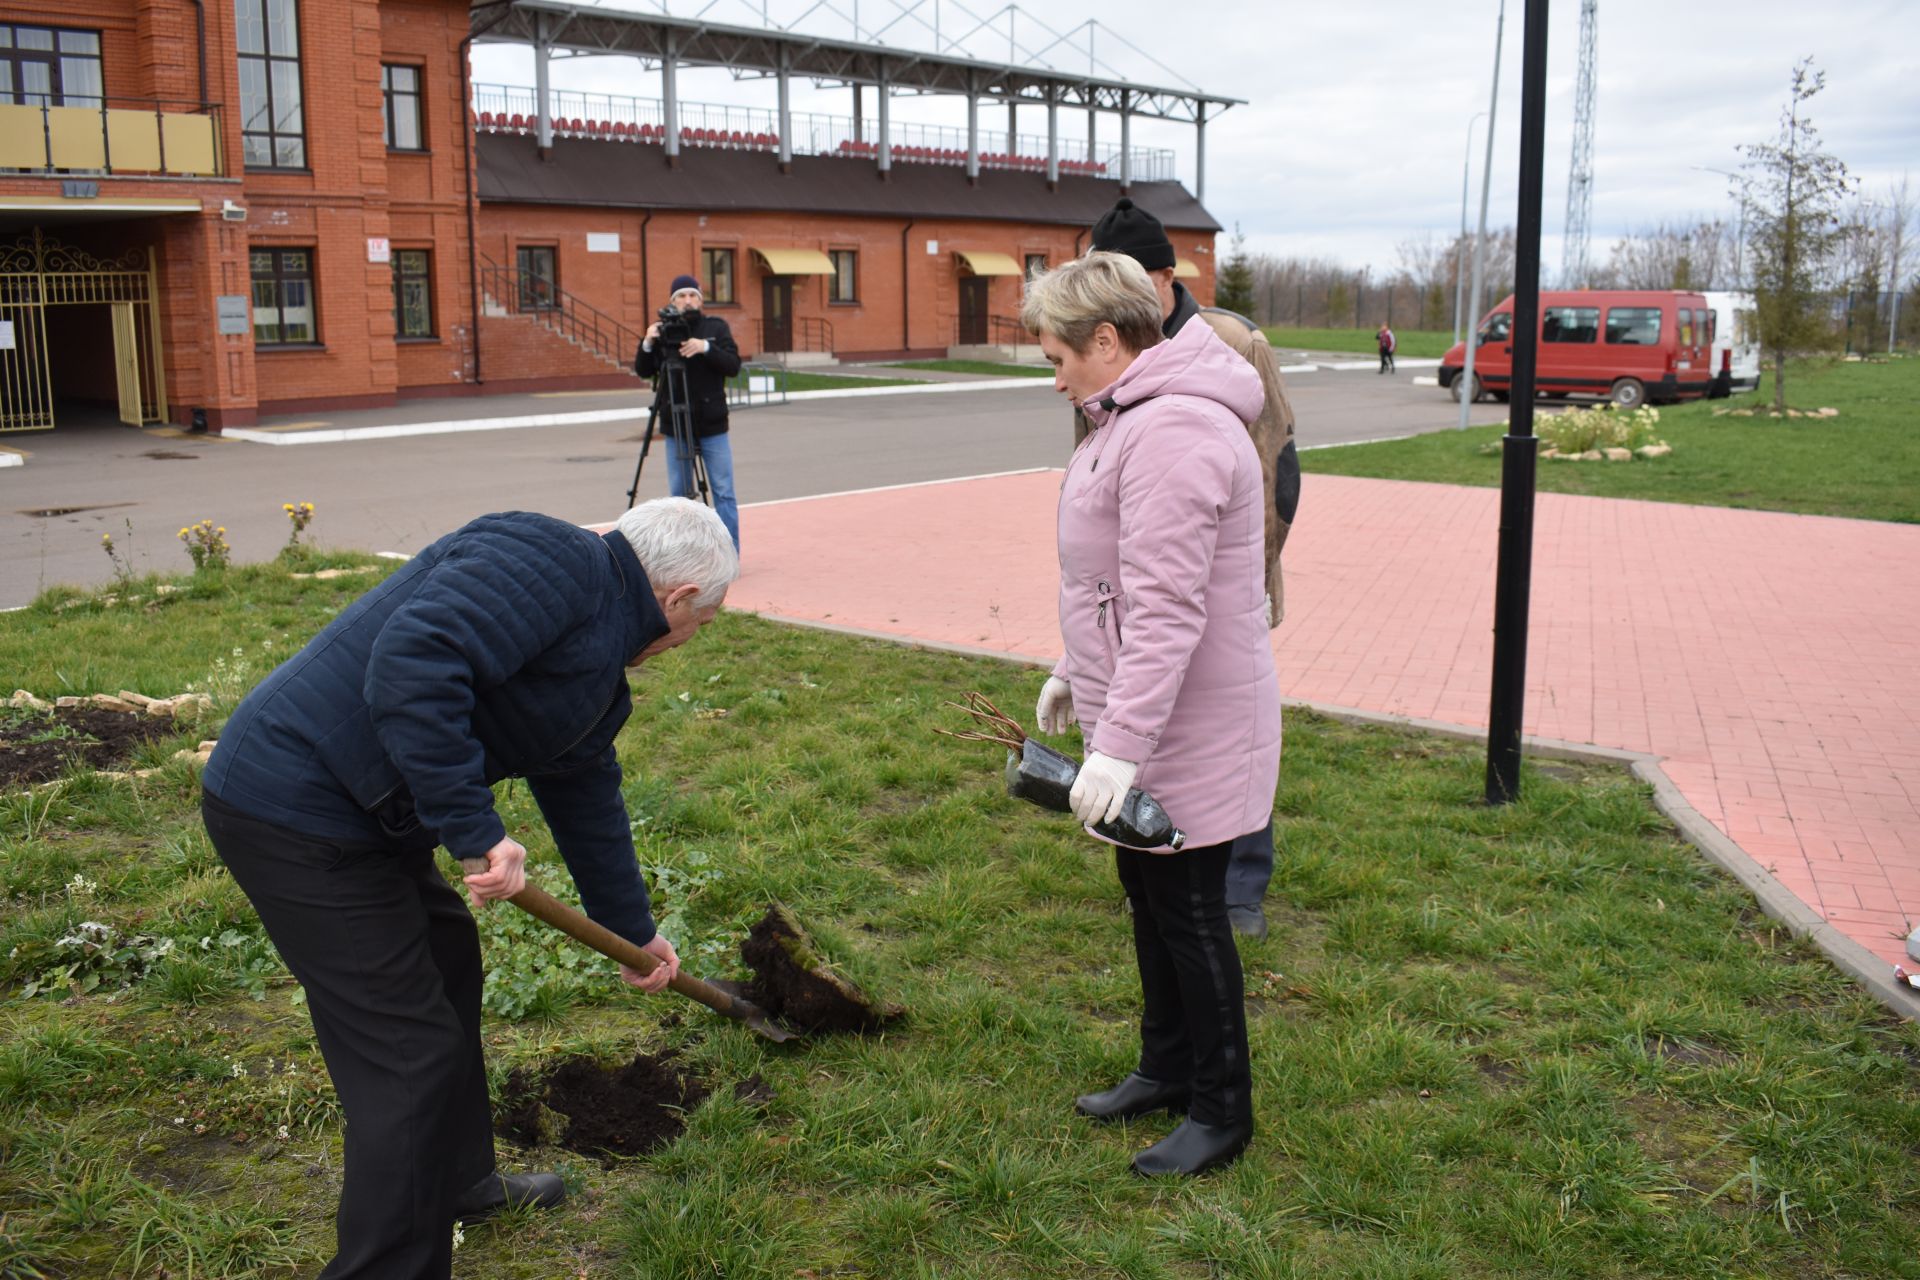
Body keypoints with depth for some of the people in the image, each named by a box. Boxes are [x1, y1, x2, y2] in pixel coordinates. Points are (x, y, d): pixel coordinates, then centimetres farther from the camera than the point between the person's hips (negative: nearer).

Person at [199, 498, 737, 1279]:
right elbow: (413, 662, -32)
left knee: (446, 959, 26)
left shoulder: (599, 658, 15)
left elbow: (587, 796, 26)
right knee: (412, 1054, -6)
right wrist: (475, 829, -28)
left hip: (354, 808, 11)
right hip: (294, 810, -11)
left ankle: (456, 1183, 46)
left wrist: (633, 929, 36)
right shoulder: (553, 562, -17)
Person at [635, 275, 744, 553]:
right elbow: (643, 371, 3)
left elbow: (733, 366, -8)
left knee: (723, 493, -2)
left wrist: (705, 347, -23)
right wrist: (647, 344, -15)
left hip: (712, 425, -1)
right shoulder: (663, 330, 5)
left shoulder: (716, 327, 2)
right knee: (679, 494, 6)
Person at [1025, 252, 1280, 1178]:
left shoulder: (1173, 433, -25)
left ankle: (1222, 1113, 20)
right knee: (1148, 893, 20)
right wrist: (1073, 672, 25)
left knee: (1188, 910, 3)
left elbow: (1167, 610, -30)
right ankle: (1167, 1068, 37)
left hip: (1188, 727, -10)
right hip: (1140, 713, 10)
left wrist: (1120, 745, -31)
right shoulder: (1132, 416, 11)